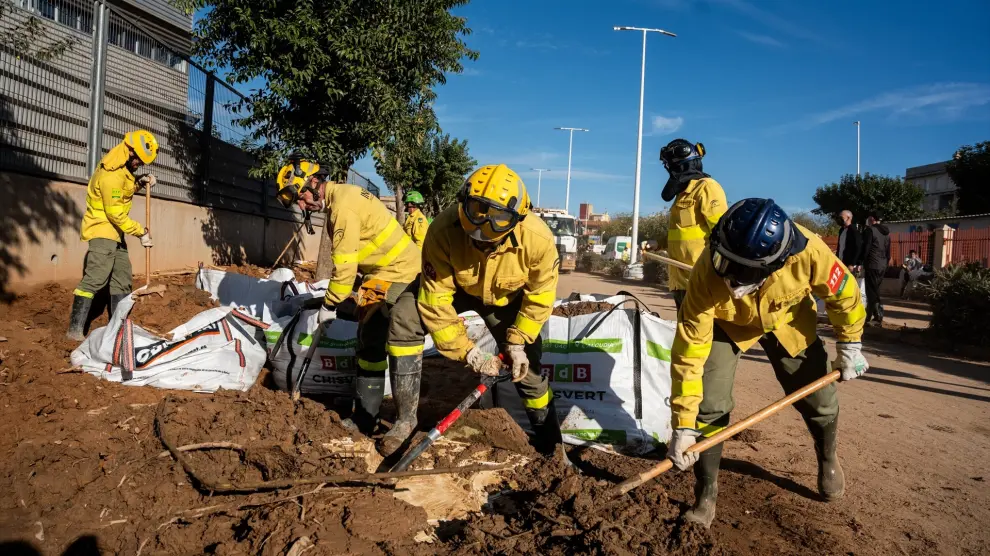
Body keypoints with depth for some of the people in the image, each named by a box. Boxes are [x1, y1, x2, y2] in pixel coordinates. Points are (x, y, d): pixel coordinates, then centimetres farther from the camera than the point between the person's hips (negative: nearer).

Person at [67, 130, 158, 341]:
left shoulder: (122, 168, 6)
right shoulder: (111, 175, -23)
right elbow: (116, 214, -22)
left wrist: (140, 182, 2)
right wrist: (141, 232, -15)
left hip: (115, 233, 10)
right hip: (102, 231, -10)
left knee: (122, 279, 12)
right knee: (94, 279, -16)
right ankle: (75, 329, -15)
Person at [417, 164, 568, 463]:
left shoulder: (538, 239, -34)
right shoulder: (444, 231, -38)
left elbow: (540, 296, -15)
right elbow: (436, 303, -32)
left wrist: (517, 342, -14)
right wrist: (470, 353, -29)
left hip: (507, 300, 0)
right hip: (456, 289, 0)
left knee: (527, 368, 0)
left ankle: (552, 444, 26)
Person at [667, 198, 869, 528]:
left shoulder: (808, 252, -39)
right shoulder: (708, 273, -41)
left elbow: (843, 292, -14)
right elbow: (689, 350, -35)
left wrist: (849, 346, -2)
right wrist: (683, 424, -34)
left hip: (788, 319, 2)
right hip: (728, 324, -1)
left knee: (817, 396, 5)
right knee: (709, 404, -14)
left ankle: (828, 459, 39)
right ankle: (706, 494, 5)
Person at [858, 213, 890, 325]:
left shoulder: (870, 230, -8)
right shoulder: (886, 232, 15)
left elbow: (865, 248, -11)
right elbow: (888, 250, 18)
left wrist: (860, 263, -6)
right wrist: (886, 262, 23)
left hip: (872, 265, -7)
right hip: (882, 265, 7)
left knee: (872, 291, -4)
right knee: (875, 290, 14)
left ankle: (879, 316, -6)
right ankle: (869, 315, 16)